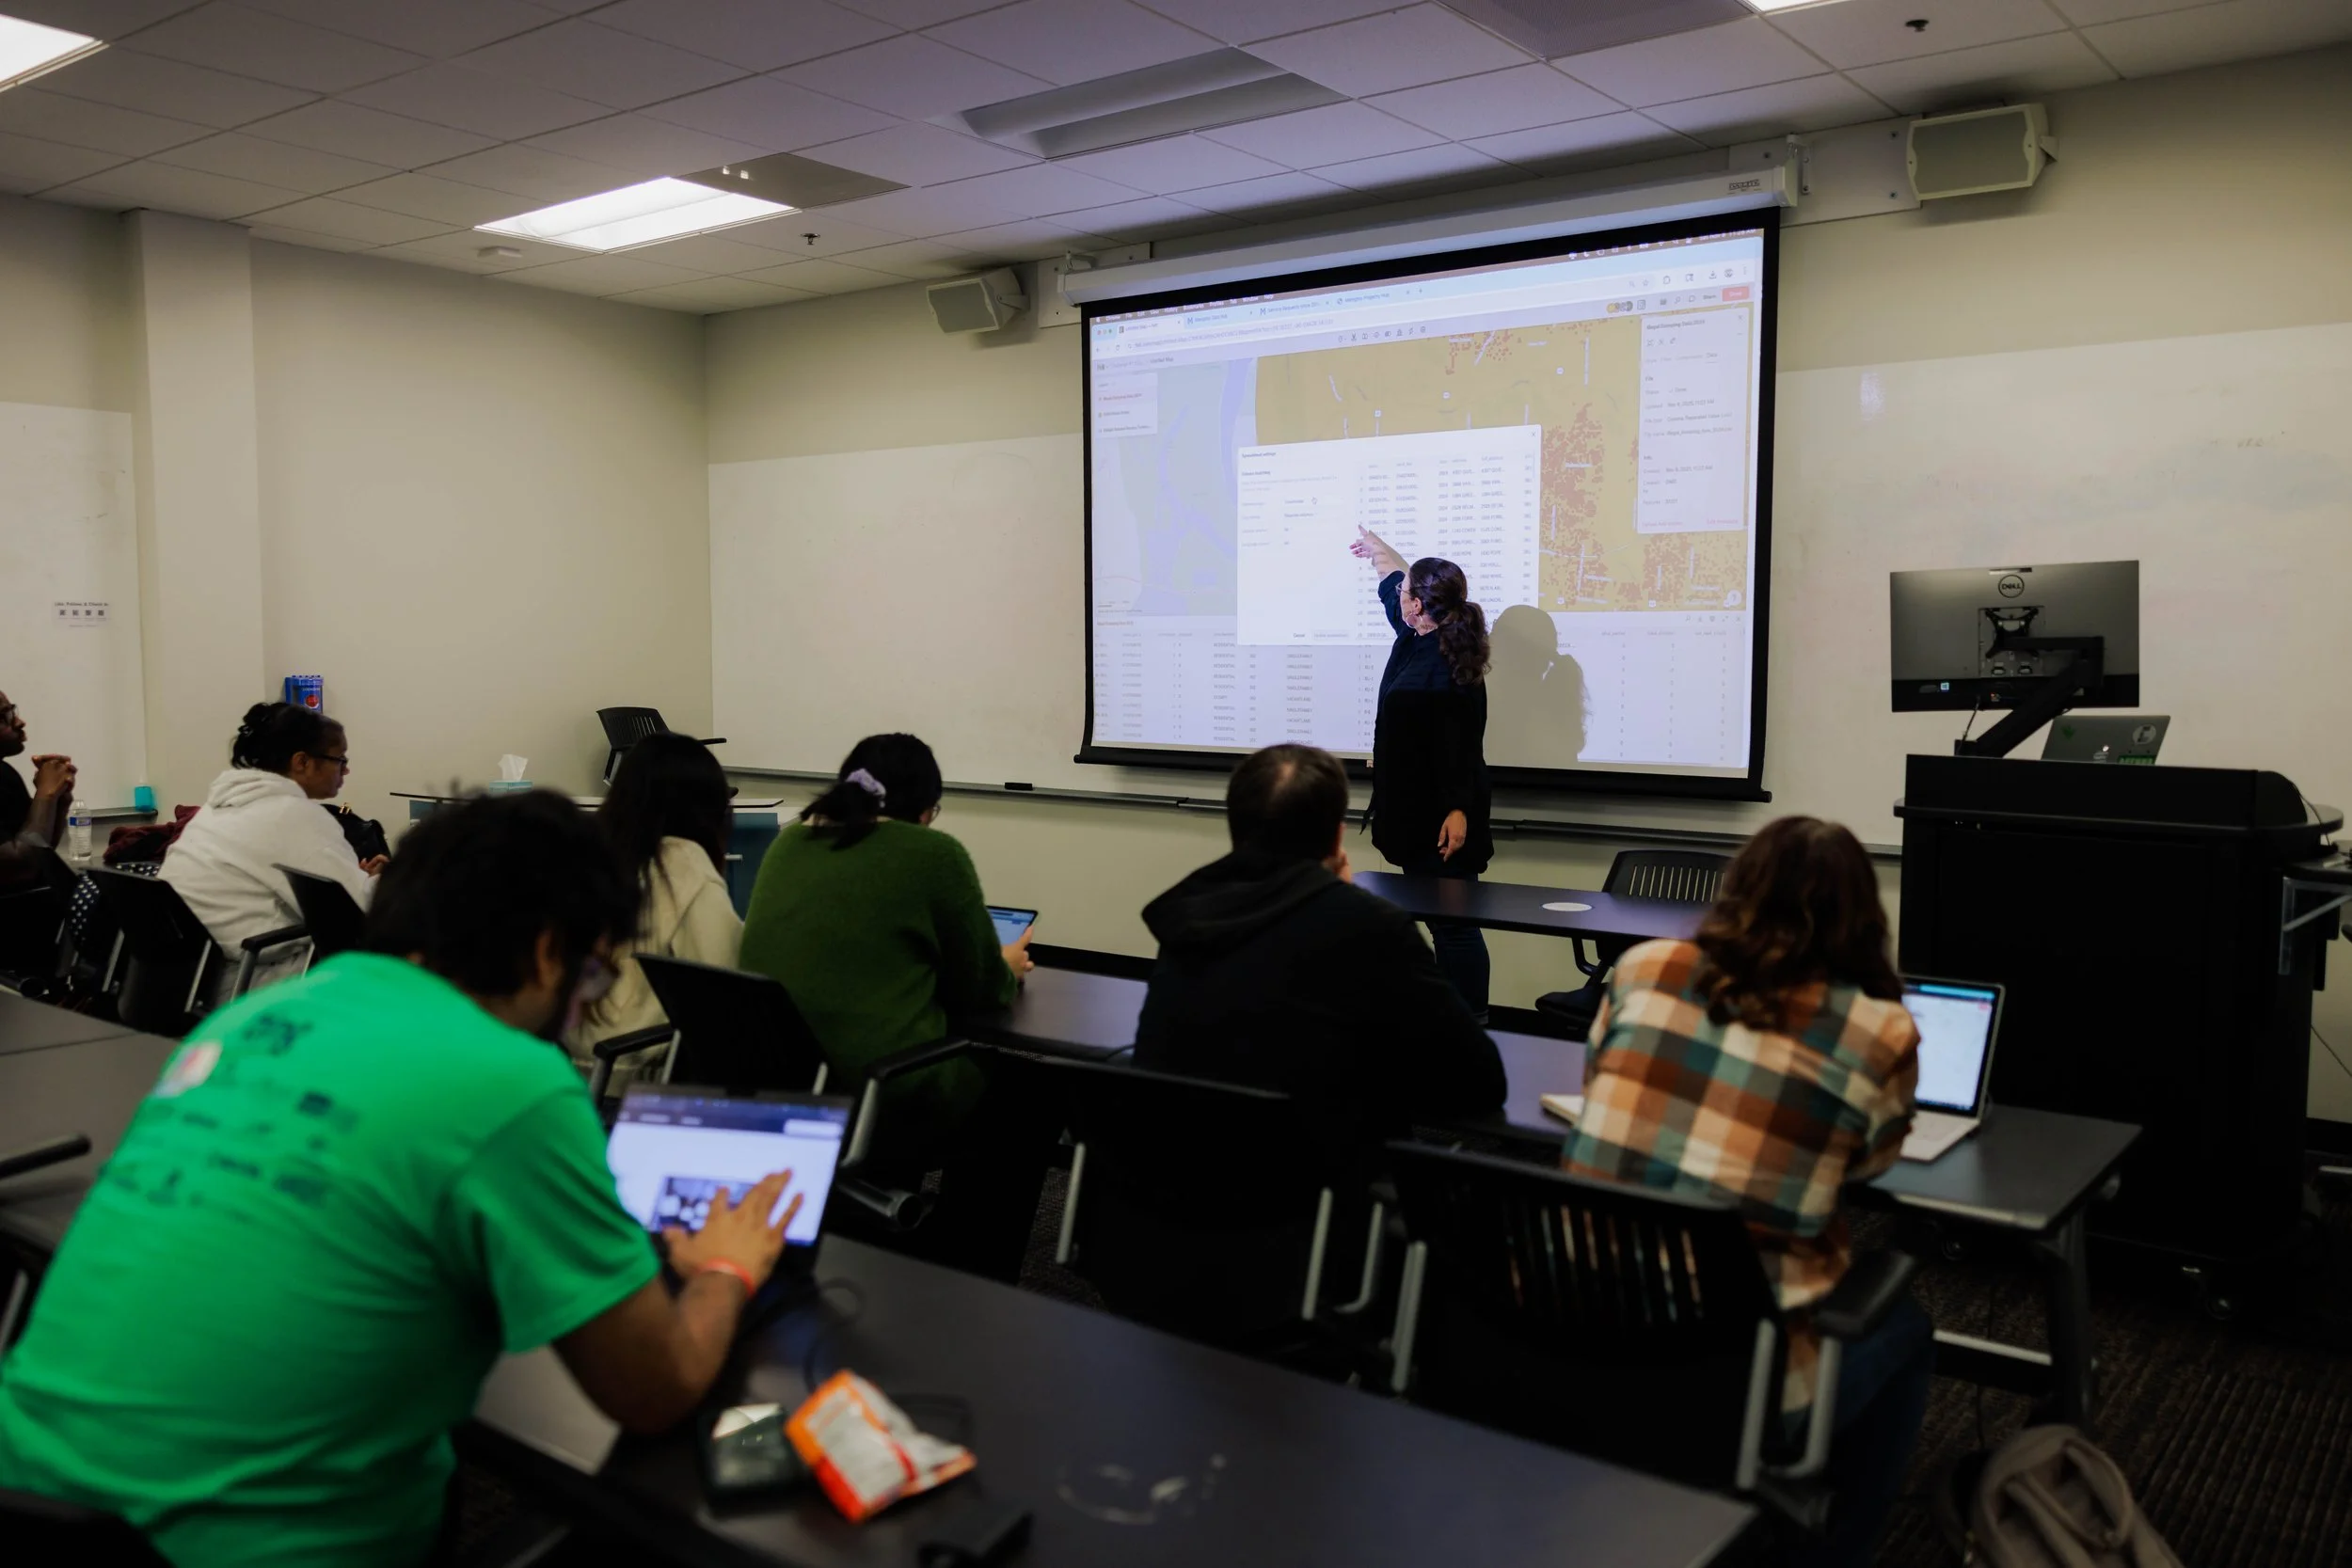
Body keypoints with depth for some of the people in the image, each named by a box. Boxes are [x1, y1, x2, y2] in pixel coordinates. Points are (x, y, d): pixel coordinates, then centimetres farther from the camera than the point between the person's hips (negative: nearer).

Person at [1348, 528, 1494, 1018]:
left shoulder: (1446, 662, -19)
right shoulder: (1417, 639, 10)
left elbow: (1458, 742, -24)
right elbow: (1396, 582, 30)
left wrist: (1458, 809, -27)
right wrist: (1377, 548, 47)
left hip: (1441, 818, -10)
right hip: (1416, 813, 10)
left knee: (1453, 921, -6)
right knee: (1439, 919, 13)